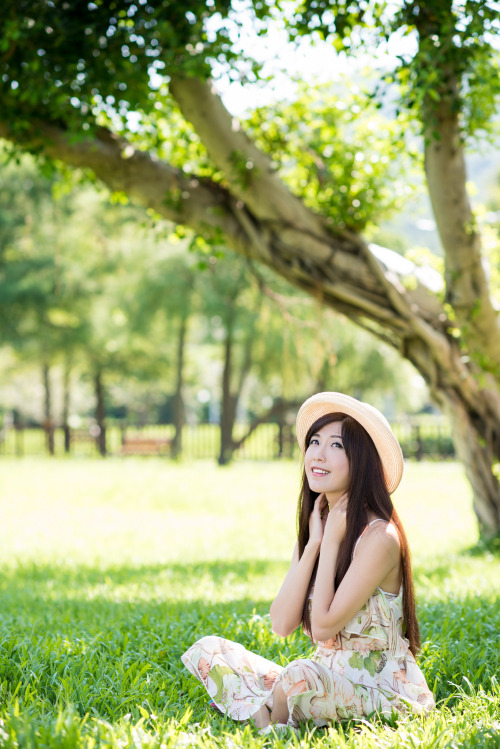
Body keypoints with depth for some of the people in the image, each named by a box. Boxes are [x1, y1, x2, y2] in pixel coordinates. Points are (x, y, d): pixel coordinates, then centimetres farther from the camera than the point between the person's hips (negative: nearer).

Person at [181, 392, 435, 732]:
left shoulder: (379, 537, -17)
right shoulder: (317, 525, 7)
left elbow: (323, 627, -19)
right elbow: (282, 624, -3)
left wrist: (331, 542, -14)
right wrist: (313, 544, -8)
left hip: (380, 688, -7)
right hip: (326, 675, 7)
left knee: (303, 675, -38)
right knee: (207, 650, -2)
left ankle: (270, 717, -8)